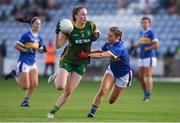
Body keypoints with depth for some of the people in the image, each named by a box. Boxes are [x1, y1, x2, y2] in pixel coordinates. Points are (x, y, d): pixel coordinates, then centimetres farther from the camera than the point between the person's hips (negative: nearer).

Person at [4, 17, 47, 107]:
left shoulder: (39, 37, 7)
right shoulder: (26, 35, -14)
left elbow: (40, 49, 19)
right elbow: (16, 46, -12)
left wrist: (42, 50, -4)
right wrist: (27, 50, -22)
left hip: (32, 63, 6)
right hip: (23, 62, -6)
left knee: (34, 84, -5)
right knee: (26, 87, -5)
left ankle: (25, 101, 13)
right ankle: (15, 75, 21)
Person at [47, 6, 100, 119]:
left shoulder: (91, 25, -5)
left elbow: (97, 32, 17)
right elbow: (58, 45, -17)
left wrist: (97, 35, -7)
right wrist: (57, 33, -34)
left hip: (81, 63, 3)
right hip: (67, 60, -3)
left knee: (69, 91, -2)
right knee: (60, 86, -21)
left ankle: (53, 112, 16)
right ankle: (56, 76, 16)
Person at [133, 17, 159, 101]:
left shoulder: (150, 33, -11)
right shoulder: (141, 33, 13)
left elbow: (156, 44, -15)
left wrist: (147, 49, -20)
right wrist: (134, 46, 8)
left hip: (149, 57, -8)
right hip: (141, 58, 8)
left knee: (148, 77, -10)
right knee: (141, 77, 7)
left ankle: (148, 95, -8)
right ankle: (145, 93, 20)